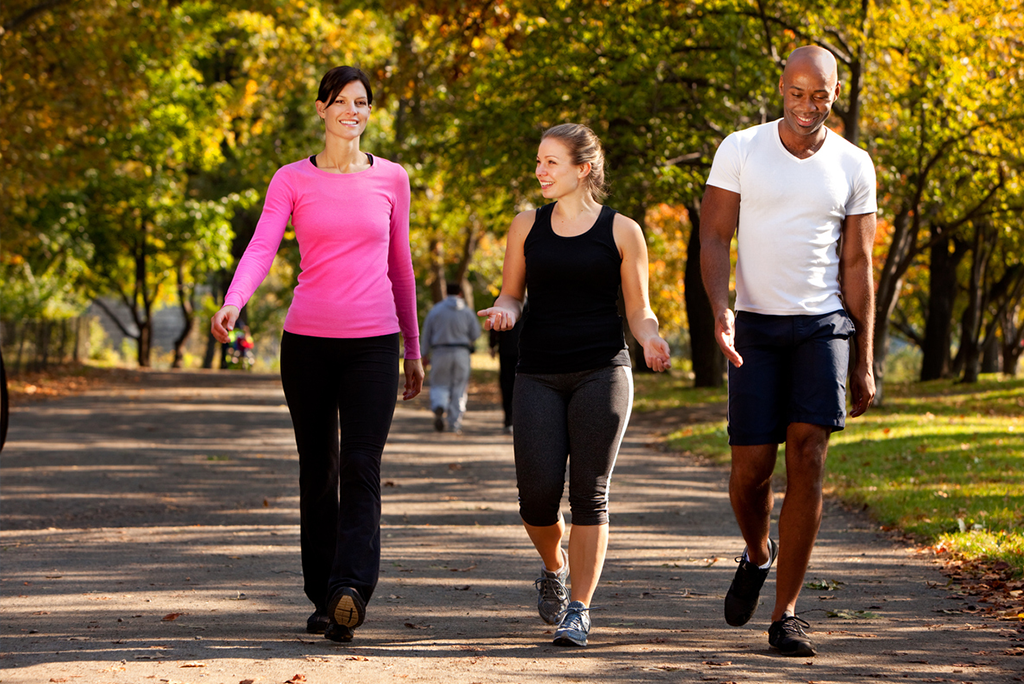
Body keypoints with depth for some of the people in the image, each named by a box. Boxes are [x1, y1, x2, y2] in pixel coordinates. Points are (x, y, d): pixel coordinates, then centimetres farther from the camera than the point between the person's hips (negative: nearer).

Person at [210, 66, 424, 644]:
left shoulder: (391, 179, 8)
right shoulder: (293, 181, 4)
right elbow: (262, 249, -9)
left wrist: (414, 350, 17)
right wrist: (233, 303, -29)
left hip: (373, 342, 0)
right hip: (308, 339, 0)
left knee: (361, 468, -13)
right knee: (317, 471, 6)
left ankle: (351, 590, -23)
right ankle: (324, 597, 14)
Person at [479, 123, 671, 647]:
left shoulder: (621, 231, 3)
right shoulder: (527, 227, 9)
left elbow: (638, 312, 7)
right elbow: (512, 293, 16)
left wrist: (651, 339, -15)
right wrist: (503, 310, -7)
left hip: (602, 372, -2)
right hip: (539, 375, 2)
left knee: (589, 494, -7)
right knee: (538, 495, -7)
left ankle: (579, 609, 0)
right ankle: (554, 569, 25)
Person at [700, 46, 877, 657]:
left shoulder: (854, 167, 3)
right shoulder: (740, 150, -1)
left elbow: (857, 266, 5)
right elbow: (713, 239, -3)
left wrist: (864, 363, 3)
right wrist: (721, 311, -22)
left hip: (823, 326, 0)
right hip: (756, 328, 0)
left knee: (808, 459, -12)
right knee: (751, 468, -4)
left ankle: (786, 615, -7)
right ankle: (758, 553, 32)